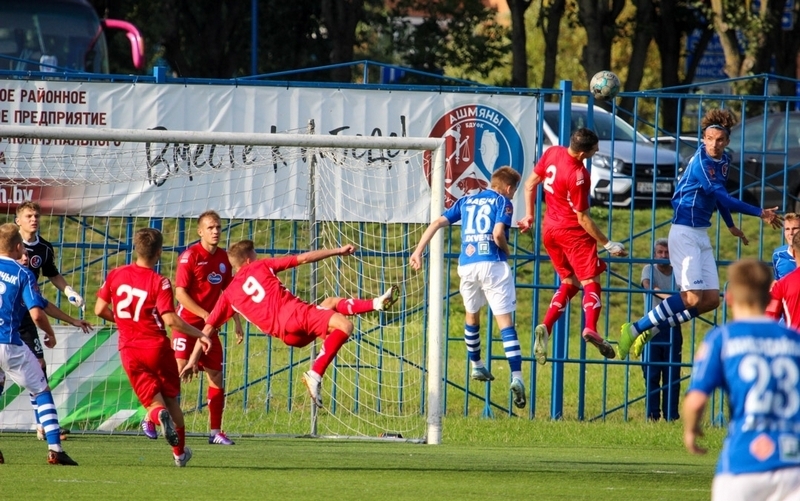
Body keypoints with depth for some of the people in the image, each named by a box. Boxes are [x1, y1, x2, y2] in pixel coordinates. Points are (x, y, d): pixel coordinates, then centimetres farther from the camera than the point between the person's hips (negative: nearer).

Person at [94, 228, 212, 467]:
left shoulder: (115, 275, 0)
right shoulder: (159, 282, -12)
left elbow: (100, 310, 3)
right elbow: (170, 319, -19)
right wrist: (199, 335, -9)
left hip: (129, 351, 2)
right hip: (157, 347, -2)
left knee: (153, 401, 7)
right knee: (171, 400, 17)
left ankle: (159, 415, -29)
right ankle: (180, 452, 22)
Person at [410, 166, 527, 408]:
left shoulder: (466, 201, 20)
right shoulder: (503, 202, 5)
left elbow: (438, 223, 11)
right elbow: (498, 234, -11)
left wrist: (418, 251, 9)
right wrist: (506, 251, 8)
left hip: (467, 265, 4)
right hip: (493, 264, -4)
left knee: (471, 315, 28)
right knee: (505, 322, -6)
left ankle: (476, 366, 40)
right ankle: (516, 377, -19)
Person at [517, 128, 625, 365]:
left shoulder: (552, 153, -2)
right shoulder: (578, 176, -23)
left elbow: (530, 183, 11)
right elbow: (583, 218, -17)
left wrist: (529, 215, 23)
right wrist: (608, 244, -8)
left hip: (549, 229, 7)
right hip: (573, 231, -7)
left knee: (569, 283, 16)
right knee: (590, 281, -8)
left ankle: (545, 326, -3)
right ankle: (590, 328, -32)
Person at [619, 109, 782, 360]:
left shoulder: (723, 161, 9)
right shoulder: (701, 162, -18)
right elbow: (723, 198, -23)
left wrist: (731, 226, 34)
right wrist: (760, 214, -21)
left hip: (702, 234, 9)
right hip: (685, 233, -9)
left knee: (711, 300, 4)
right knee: (692, 298, -16)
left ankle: (652, 329, 11)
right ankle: (635, 330, -8)